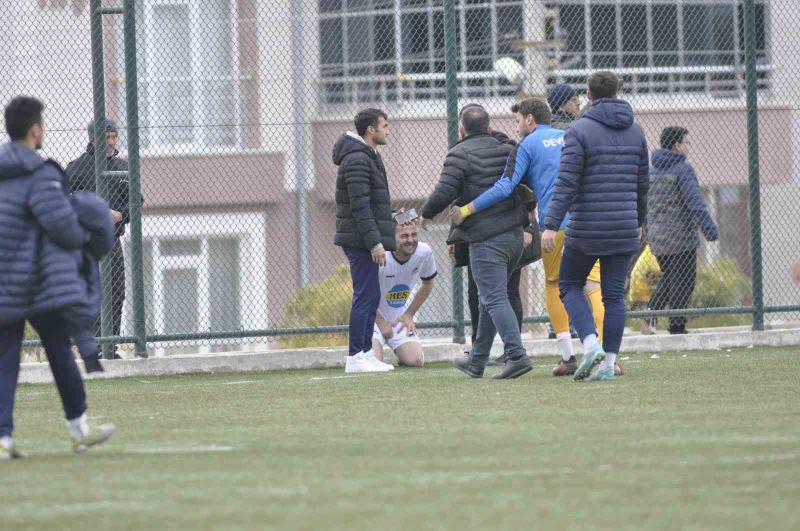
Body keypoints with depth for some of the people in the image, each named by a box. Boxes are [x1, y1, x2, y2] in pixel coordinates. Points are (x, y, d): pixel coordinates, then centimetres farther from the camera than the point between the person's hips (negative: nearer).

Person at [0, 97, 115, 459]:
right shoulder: (40, 175, -13)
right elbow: (62, 226, -18)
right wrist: (81, 239, 4)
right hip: (37, 283, -6)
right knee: (60, 354, 8)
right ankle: (79, 431, 19)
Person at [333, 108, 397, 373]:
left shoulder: (367, 156, 18)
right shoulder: (357, 160, -15)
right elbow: (359, 206, -21)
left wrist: (379, 239, 20)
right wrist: (375, 242, -23)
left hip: (364, 241, 10)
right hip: (361, 240, -10)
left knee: (370, 296, 11)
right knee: (366, 296, -10)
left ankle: (366, 353, 14)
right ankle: (356, 357, -9)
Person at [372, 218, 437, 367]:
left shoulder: (424, 252, -13)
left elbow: (427, 285, 7)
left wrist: (409, 314, 0)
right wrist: (381, 322, -11)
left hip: (400, 317, 3)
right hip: (375, 316, -3)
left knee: (415, 360, -15)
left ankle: (400, 350, 21)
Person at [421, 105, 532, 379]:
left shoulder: (460, 154, -7)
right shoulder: (507, 150, 14)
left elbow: (445, 192, -13)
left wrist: (426, 213, 4)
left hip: (486, 238, -7)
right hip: (515, 236, 7)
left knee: (494, 298, -9)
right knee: (490, 297, 18)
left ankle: (516, 355, -23)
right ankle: (477, 361, 26)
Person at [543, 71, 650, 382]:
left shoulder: (579, 131, -8)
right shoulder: (635, 132, 8)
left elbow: (566, 182, -15)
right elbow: (642, 183, 15)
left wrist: (551, 225, -16)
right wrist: (639, 220, 29)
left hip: (586, 228, -4)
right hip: (624, 229, 4)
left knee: (570, 285, 12)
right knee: (614, 295, 6)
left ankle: (591, 345, -8)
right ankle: (608, 363, 2)